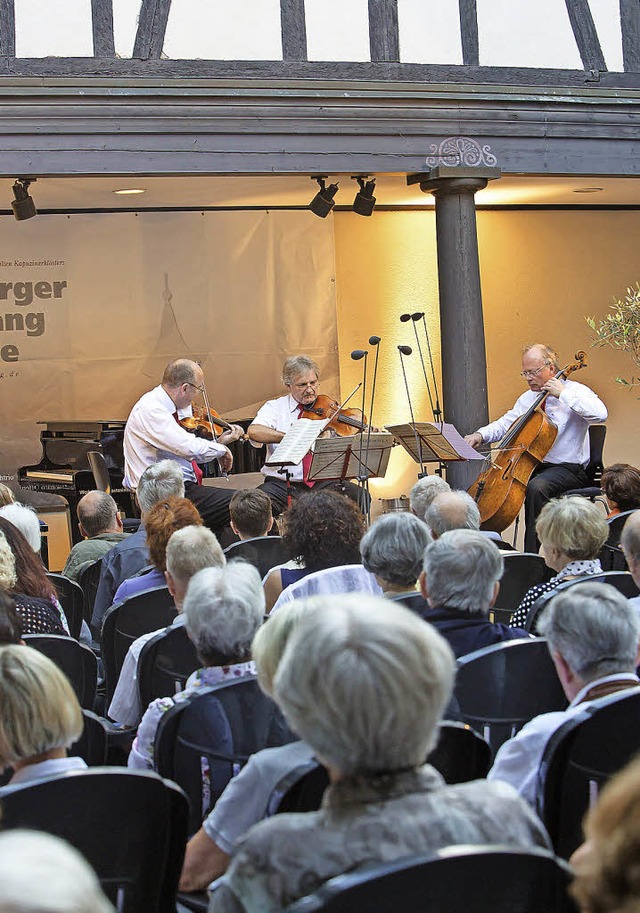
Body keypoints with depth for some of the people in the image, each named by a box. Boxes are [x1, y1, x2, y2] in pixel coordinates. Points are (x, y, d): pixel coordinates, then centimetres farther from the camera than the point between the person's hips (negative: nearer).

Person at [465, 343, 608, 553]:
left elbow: (600, 414, -25)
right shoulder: (527, 398, 17)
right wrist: (481, 435, -1)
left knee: (536, 487, -36)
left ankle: (532, 553, -32)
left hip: (569, 470, -7)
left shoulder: (575, 391, -6)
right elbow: (505, 424, 21)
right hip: (532, 466, 7)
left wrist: (563, 394, -22)